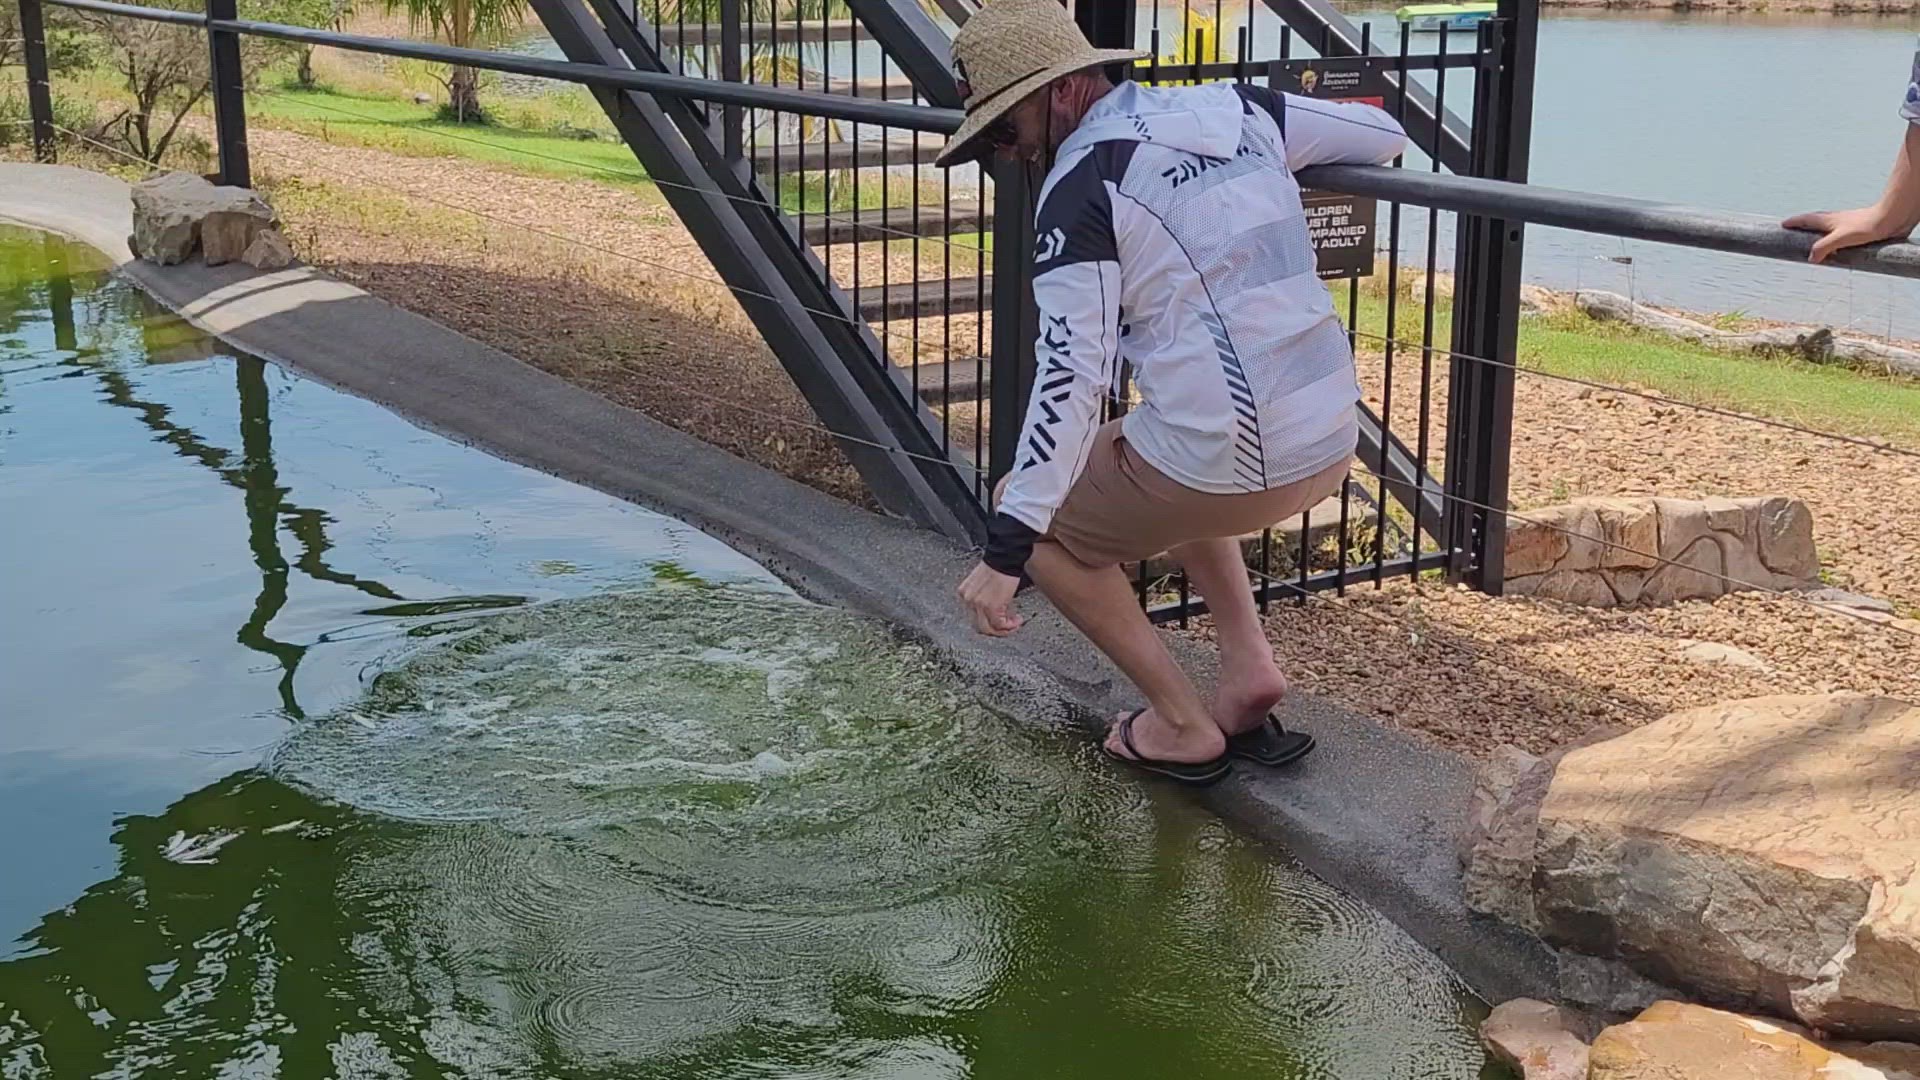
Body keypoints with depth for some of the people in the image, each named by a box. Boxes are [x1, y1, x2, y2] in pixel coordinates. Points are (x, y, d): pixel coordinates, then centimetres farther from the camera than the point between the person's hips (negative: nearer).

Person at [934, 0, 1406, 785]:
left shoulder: (1080, 185, -9)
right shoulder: (1233, 108, 9)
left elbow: (1069, 378, -17)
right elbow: (1385, 135, 22)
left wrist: (1004, 550, -17)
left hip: (1228, 462, -8)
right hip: (1333, 444, 8)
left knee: (1034, 510, 16)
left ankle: (1182, 725, 16)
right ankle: (1249, 669, 23)